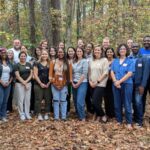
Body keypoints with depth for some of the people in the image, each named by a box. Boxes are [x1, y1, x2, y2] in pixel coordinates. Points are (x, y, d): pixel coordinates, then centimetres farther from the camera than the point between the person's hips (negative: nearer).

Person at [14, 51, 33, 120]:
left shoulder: (29, 64, 8)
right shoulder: (17, 65, -4)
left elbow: (31, 74, 4)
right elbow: (17, 76, -10)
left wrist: (26, 81, -9)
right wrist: (24, 83, -13)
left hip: (28, 83, 3)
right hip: (19, 84, -3)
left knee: (27, 99, 6)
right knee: (21, 99, -1)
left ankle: (27, 114, 16)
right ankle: (22, 114, 9)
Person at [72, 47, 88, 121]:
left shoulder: (84, 61, -4)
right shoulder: (74, 62, 12)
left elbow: (84, 73, -11)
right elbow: (72, 73, 12)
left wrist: (78, 83, -12)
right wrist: (72, 82, 0)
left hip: (82, 83, -6)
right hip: (74, 83, 6)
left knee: (80, 101, -13)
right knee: (75, 101, 8)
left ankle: (82, 117, -2)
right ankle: (78, 115, 21)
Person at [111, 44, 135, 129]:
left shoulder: (130, 61, -1)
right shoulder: (115, 61, 11)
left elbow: (130, 74, -10)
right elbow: (112, 72, 4)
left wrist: (120, 81, -16)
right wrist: (115, 82, -13)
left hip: (127, 84, -4)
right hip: (116, 85, 4)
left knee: (127, 104, -1)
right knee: (117, 104, 9)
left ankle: (129, 122, 7)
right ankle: (119, 120, 20)